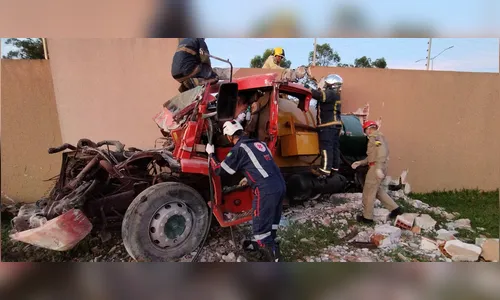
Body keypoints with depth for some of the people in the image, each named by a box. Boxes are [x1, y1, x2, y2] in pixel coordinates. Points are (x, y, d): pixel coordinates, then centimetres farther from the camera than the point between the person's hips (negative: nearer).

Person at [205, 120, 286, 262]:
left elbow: (219, 170, 5)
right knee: (270, 220, 22)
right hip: (280, 185, 8)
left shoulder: (239, 149, -2)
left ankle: (272, 255, 8)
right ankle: (264, 244, 38)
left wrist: (211, 154, 19)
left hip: (266, 190, -8)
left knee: (260, 225, 4)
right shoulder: (258, 143, 19)